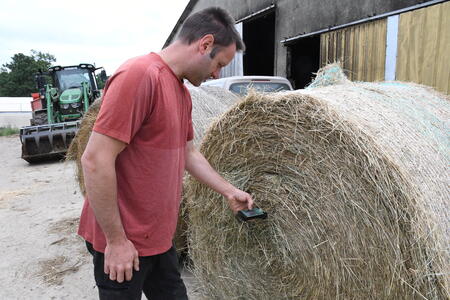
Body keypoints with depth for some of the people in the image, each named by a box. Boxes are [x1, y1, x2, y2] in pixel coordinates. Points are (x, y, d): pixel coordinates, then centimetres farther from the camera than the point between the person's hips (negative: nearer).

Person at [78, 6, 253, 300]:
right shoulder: (140, 74, -21)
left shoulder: (183, 92, 7)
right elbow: (95, 160, -23)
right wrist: (116, 239, -17)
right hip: (123, 242, -8)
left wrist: (228, 190, 16)